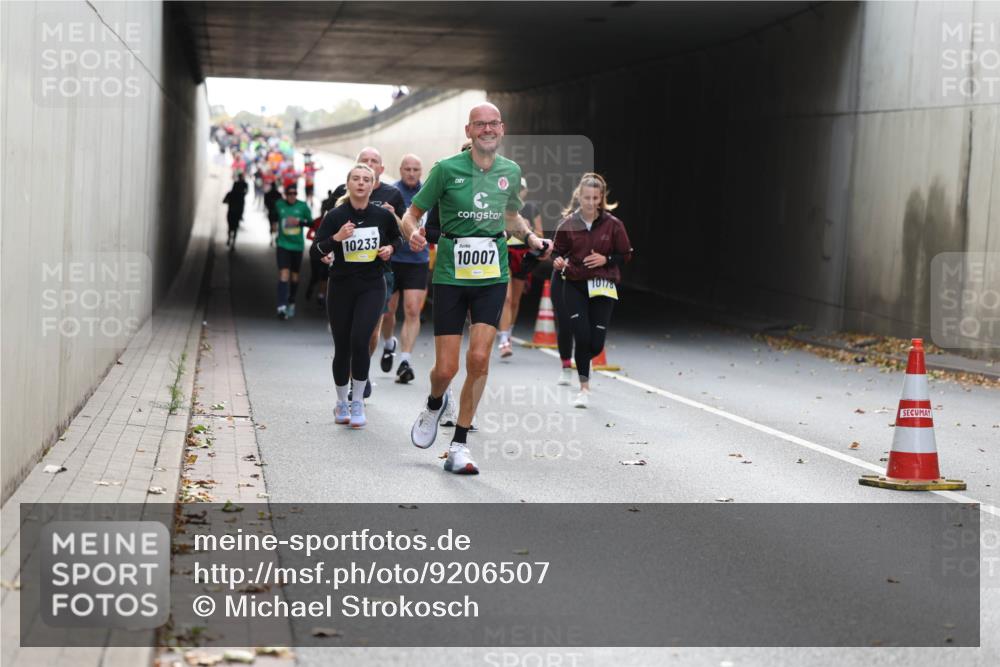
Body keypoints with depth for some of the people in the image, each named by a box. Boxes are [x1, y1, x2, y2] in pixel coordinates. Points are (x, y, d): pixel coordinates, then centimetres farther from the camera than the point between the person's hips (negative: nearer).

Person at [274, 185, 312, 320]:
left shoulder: (303, 206, -4)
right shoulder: (279, 205, -2)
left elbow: (310, 222, 1)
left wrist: (299, 221, -14)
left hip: (297, 245, 2)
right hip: (283, 244, -1)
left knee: (294, 276, 13)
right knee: (284, 274, -15)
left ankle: (291, 303, 33)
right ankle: (281, 307, -22)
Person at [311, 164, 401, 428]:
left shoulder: (383, 216, -1)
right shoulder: (336, 216, -5)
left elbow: (397, 237, 19)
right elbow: (315, 250, -7)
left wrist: (390, 248, -1)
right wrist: (336, 238, -23)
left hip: (372, 287, 0)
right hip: (341, 287, 1)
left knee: (359, 341, -16)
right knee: (342, 348, 5)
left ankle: (358, 403, -3)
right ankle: (341, 403, 24)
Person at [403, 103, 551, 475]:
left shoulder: (511, 172, 7)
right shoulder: (447, 169, -4)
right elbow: (412, 213, 1)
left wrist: (530, 237, 6)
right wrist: (413, 233, -21)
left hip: (492, 277, 2)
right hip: (450, 275, -2)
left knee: (479, 358, -12)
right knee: (445, 369, -4)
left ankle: (459, 444, 2)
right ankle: (434, 405, 35)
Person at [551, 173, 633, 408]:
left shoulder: (613, 225, -2)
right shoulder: (567, 225, -2)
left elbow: (626, 255, 5)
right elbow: (558, 251, 9)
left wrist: (606, 259, -12)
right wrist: (558, 262, -13)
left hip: (602, 288, 0)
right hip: (574, 285, 0)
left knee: (596, 343, -3)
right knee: (582, 335, -11)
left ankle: (576, 363, 33)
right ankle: (584, 389, 4)